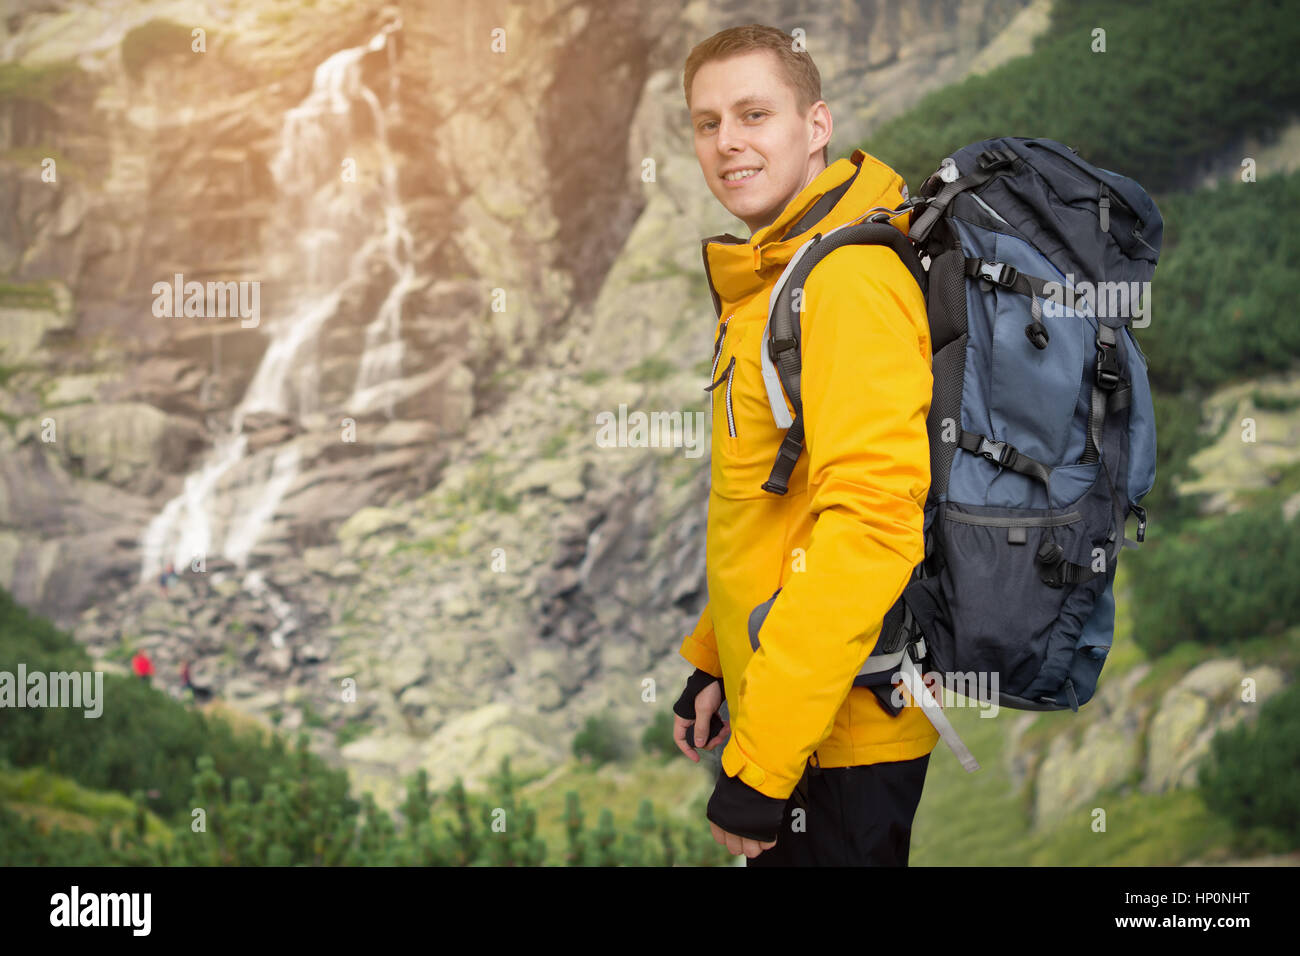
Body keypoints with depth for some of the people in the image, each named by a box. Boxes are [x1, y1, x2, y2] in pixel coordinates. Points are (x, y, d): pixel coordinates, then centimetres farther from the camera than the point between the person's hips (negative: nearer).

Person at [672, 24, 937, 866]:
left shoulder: (850, 282, -19)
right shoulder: (769, 281, 14)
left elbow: (870, 526, -27)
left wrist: (758, 766, -27)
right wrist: (713, 661, 20)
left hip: (839, 736, -10)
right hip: (772, 706, 10)